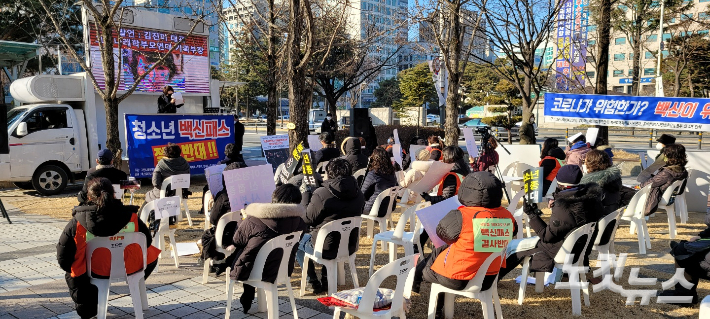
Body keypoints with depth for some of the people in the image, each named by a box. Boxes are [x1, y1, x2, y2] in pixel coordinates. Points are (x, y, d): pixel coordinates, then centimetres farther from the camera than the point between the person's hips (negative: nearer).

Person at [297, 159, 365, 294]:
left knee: (297, 242, 24)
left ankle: (314, 283, 23)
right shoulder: (358, 194, -5)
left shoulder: (321, 194, -22)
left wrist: (306, 194, 5)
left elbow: (307, 219, -10)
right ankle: (326, 281, 37)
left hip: (326, 249, -6)